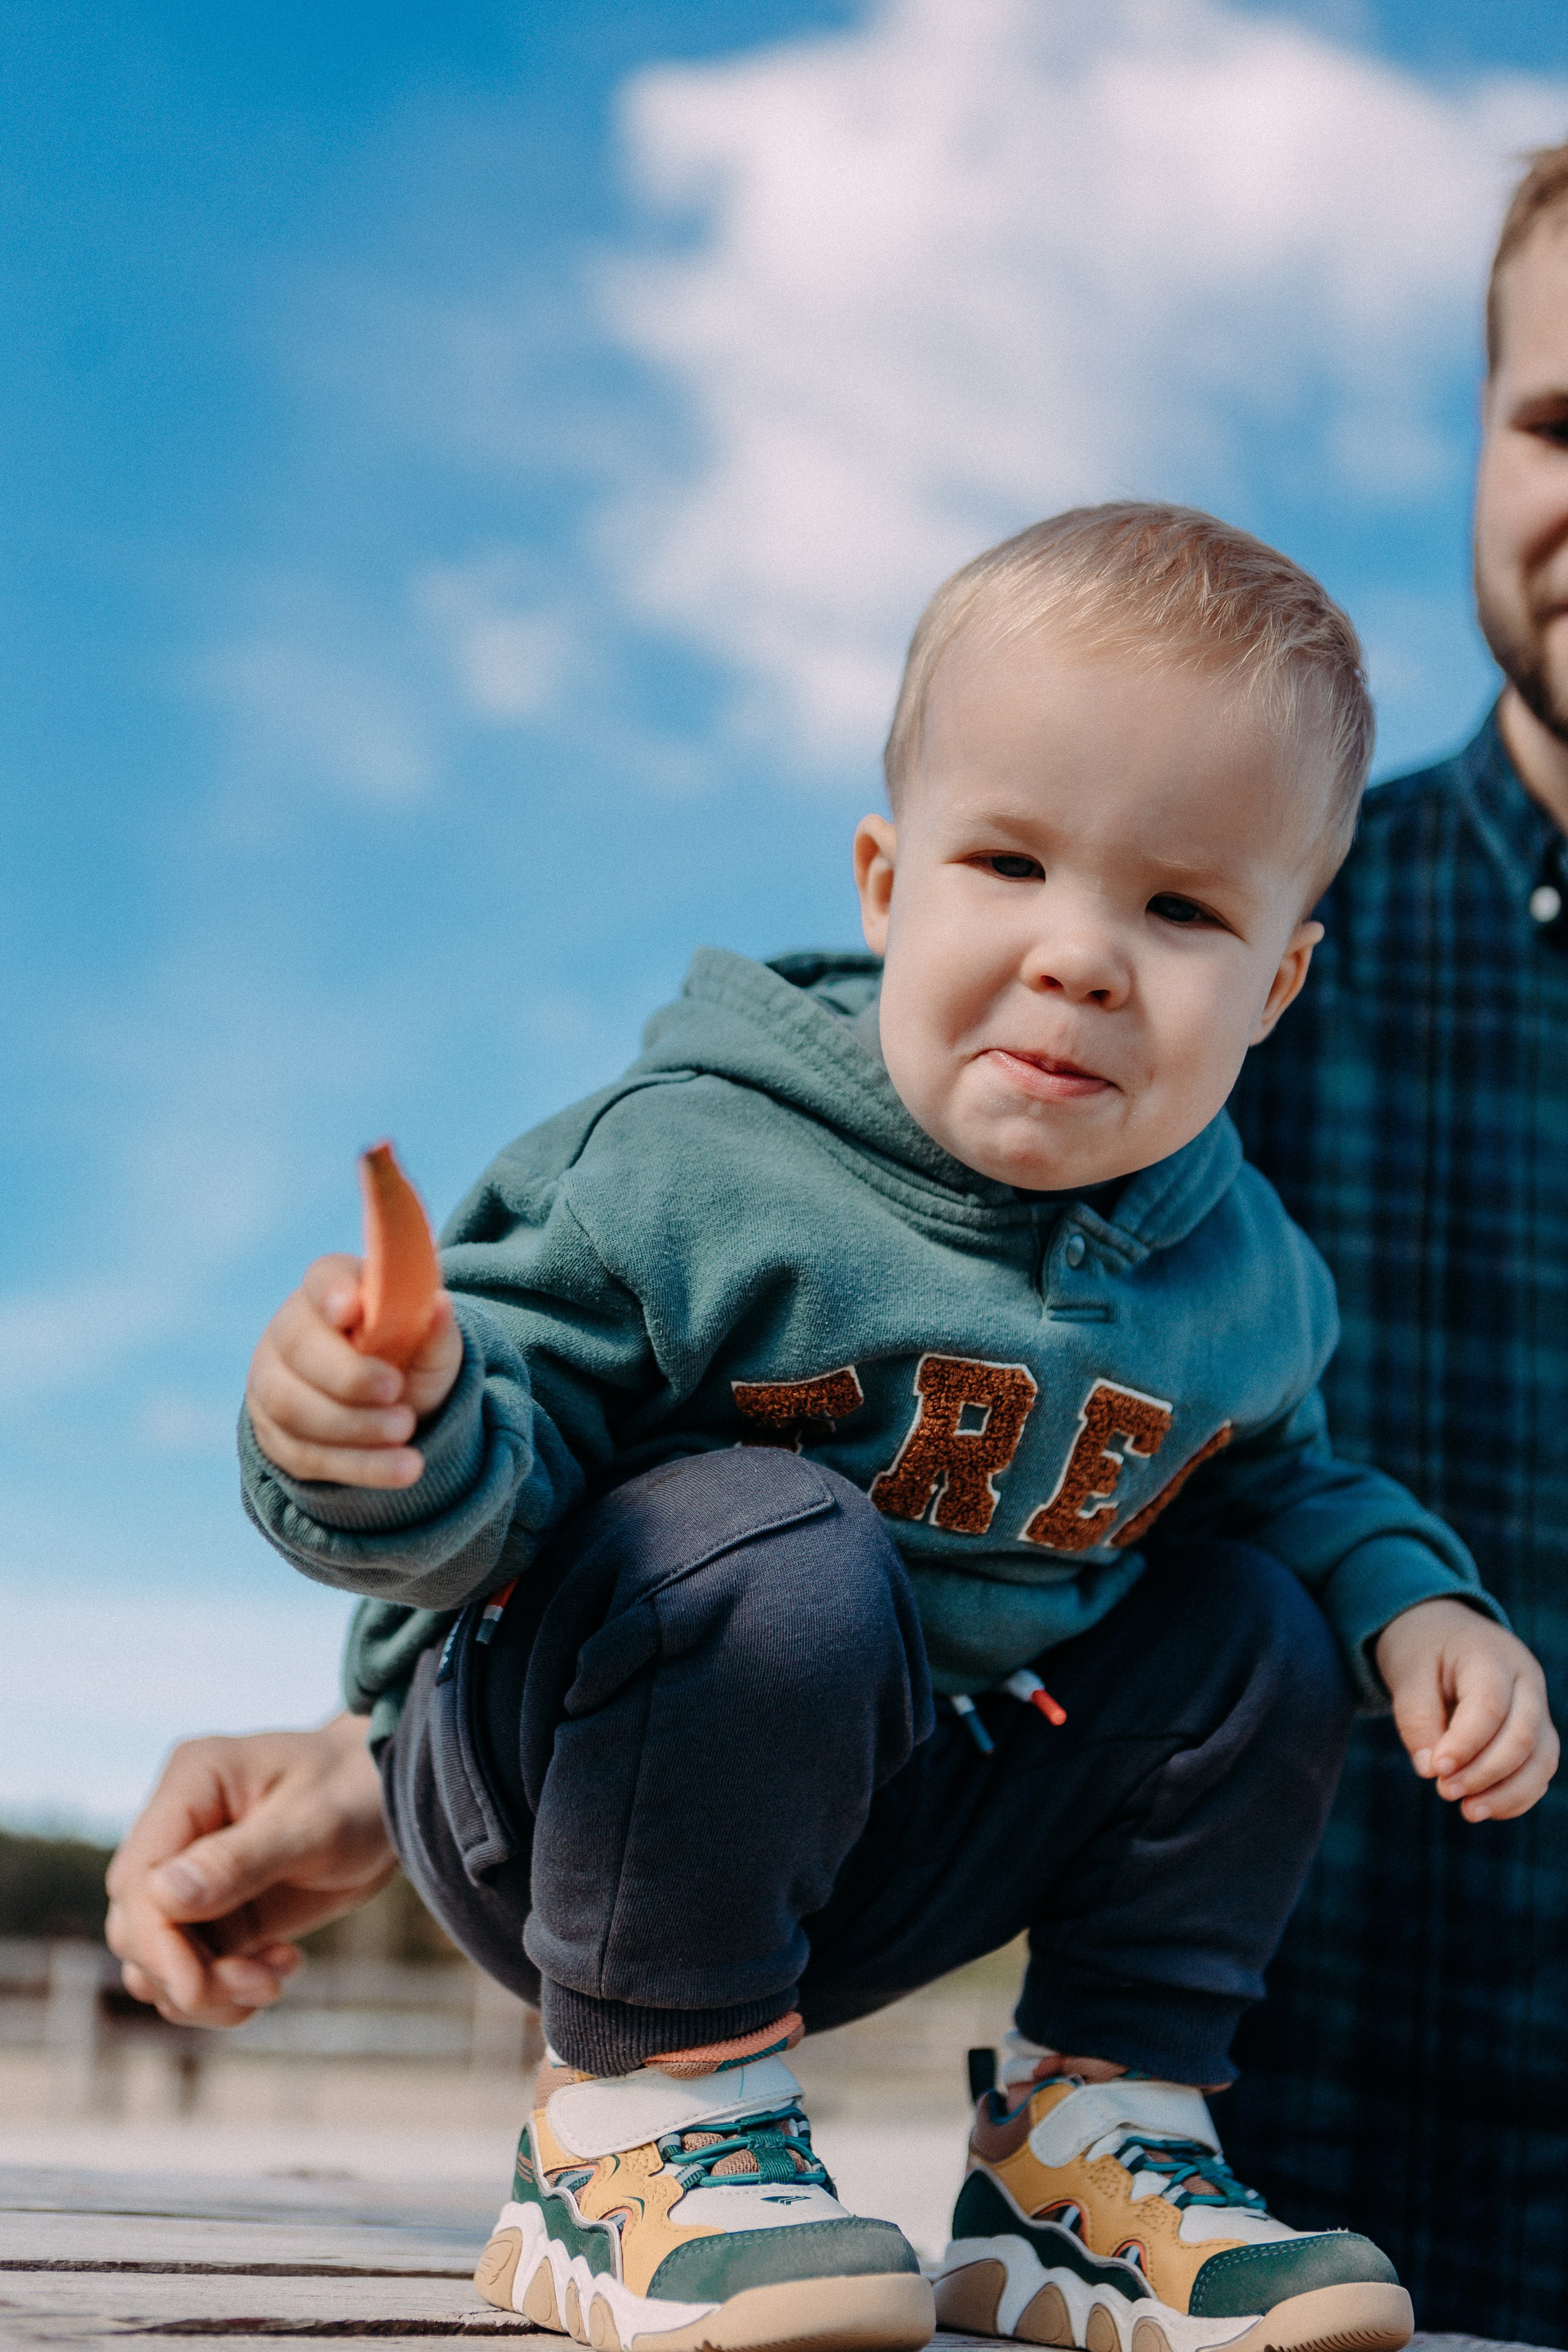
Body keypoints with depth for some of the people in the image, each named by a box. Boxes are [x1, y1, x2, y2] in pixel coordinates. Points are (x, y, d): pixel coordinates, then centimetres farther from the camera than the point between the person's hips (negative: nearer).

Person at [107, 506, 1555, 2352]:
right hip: (552, 1788, -6)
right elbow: (490, 1491, -21)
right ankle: (643, 2107, -18)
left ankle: (1090, 2146, 6)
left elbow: (1279, 1481, 16)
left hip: (872, 1849, 6)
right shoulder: (691, 1169, -22)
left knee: (1256, 1621, -4)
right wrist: (402, 1434, -44)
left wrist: (1414, 1604, -3)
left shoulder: (1238, 1281, -2)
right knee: (773, 1541, -35)